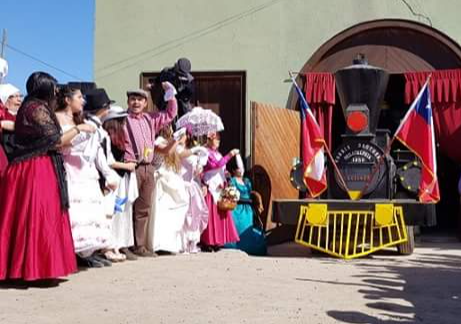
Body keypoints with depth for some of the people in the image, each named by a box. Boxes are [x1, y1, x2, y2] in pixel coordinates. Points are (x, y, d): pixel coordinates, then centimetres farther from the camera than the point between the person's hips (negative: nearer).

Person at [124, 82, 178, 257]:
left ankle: (140, 246, 14)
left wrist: (171, 94, 19)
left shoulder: (150, 119, 18)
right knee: (130, 208, -8)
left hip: (148, 168, 7)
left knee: (144, 209, 8)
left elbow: (170, 114, 28)